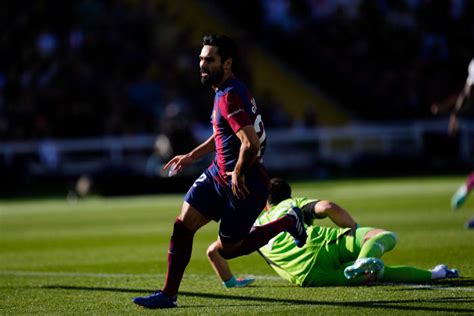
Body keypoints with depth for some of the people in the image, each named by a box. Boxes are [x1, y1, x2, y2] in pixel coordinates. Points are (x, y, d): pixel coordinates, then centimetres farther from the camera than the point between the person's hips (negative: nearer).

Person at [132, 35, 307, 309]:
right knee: (182, 225, -1)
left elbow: (251, 143, -33)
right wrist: (192, 156, 21)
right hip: (219, 173, 9)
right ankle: (168, 295, 5)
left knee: (226, 249, 4)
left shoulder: (230, 97, -24)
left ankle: (288, 222, 21)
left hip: (244, 184, -9)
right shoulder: (225, 91, 9)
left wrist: (238, 174, -19)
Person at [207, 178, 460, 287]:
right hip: (320, 244, -2)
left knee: (379, 272, 8)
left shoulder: (255, 228, 31)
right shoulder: (294, 205, 27)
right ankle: (363, 260, -35)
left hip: (306, 276, 2)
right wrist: (359, 232, 17)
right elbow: (328, 207, 6)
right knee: (387, 236, -6)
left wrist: (230, 282, 34)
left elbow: (213, 250, 24)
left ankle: (430, 274, -13)